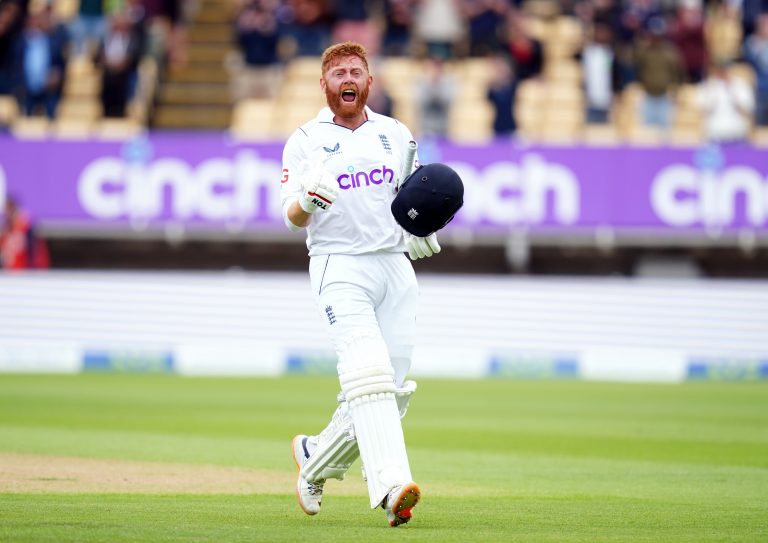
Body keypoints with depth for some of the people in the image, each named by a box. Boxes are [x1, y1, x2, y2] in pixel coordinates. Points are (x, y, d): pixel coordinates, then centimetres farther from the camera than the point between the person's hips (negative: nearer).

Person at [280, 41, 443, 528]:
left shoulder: (397, 135, 14)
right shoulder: (305, 141, 3)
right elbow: (293, 218, -3)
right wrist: (307, 201, -26)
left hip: (395, 265, 5)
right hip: (339, 266, -5)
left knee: (395, 391, 1)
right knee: (369, 374, -22)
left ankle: (317, 459, 23)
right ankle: (391, 487, -34)